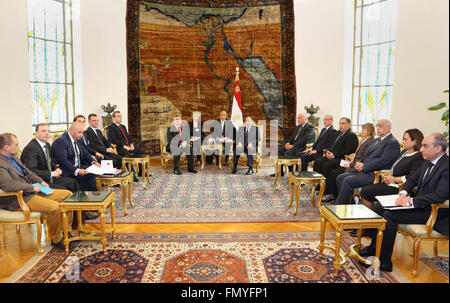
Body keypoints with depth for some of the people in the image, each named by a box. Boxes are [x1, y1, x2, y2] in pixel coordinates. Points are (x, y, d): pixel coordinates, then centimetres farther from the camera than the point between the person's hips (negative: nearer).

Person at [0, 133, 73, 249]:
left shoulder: (13, 158, 13)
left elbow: (28, 172, 24)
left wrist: (41, 181, 8)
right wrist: (32, 187, -22)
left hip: (32, 190, 10)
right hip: (19, 200, -10)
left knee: (68, 194, 3)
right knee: (55, 207, -30)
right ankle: (56, 240, -8)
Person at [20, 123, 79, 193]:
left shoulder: (47, 145, 10)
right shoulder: (31, 148, -18)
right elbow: (32, 170, -25)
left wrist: (56, 169, 3)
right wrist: (50, 173, -22)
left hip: (50, 178, 9)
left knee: (73, 182, -1)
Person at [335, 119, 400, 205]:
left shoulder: (393, 143, -6)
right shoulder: (377, 140, 22)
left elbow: (382, 161, -17)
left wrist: (363, 167, -15)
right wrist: (360, 164, 1)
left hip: (374, 174, -9)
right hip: (363, 170, 9)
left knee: (348, 181, -25)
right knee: (340, 178, -5)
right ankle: (345, 203, -1)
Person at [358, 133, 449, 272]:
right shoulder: (427, 162, 11)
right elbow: (412, 179, 17)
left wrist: (412, 201, -26)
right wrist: (403, 193, -3)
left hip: (432, 211, -9)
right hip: (417, 203, 10)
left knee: (389, 215, -26)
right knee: (378, 207, 1)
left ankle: (384, 262, -16)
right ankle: (374, 246, 11)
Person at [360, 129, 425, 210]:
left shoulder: (418, 157, -11)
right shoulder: (404, 152, 18)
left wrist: (394, 179, -11)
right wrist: (389, 176, 4)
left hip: (398, 187, -9)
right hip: (390, 183, 9)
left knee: (366, 192, -18)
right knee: (364, 189, -6)